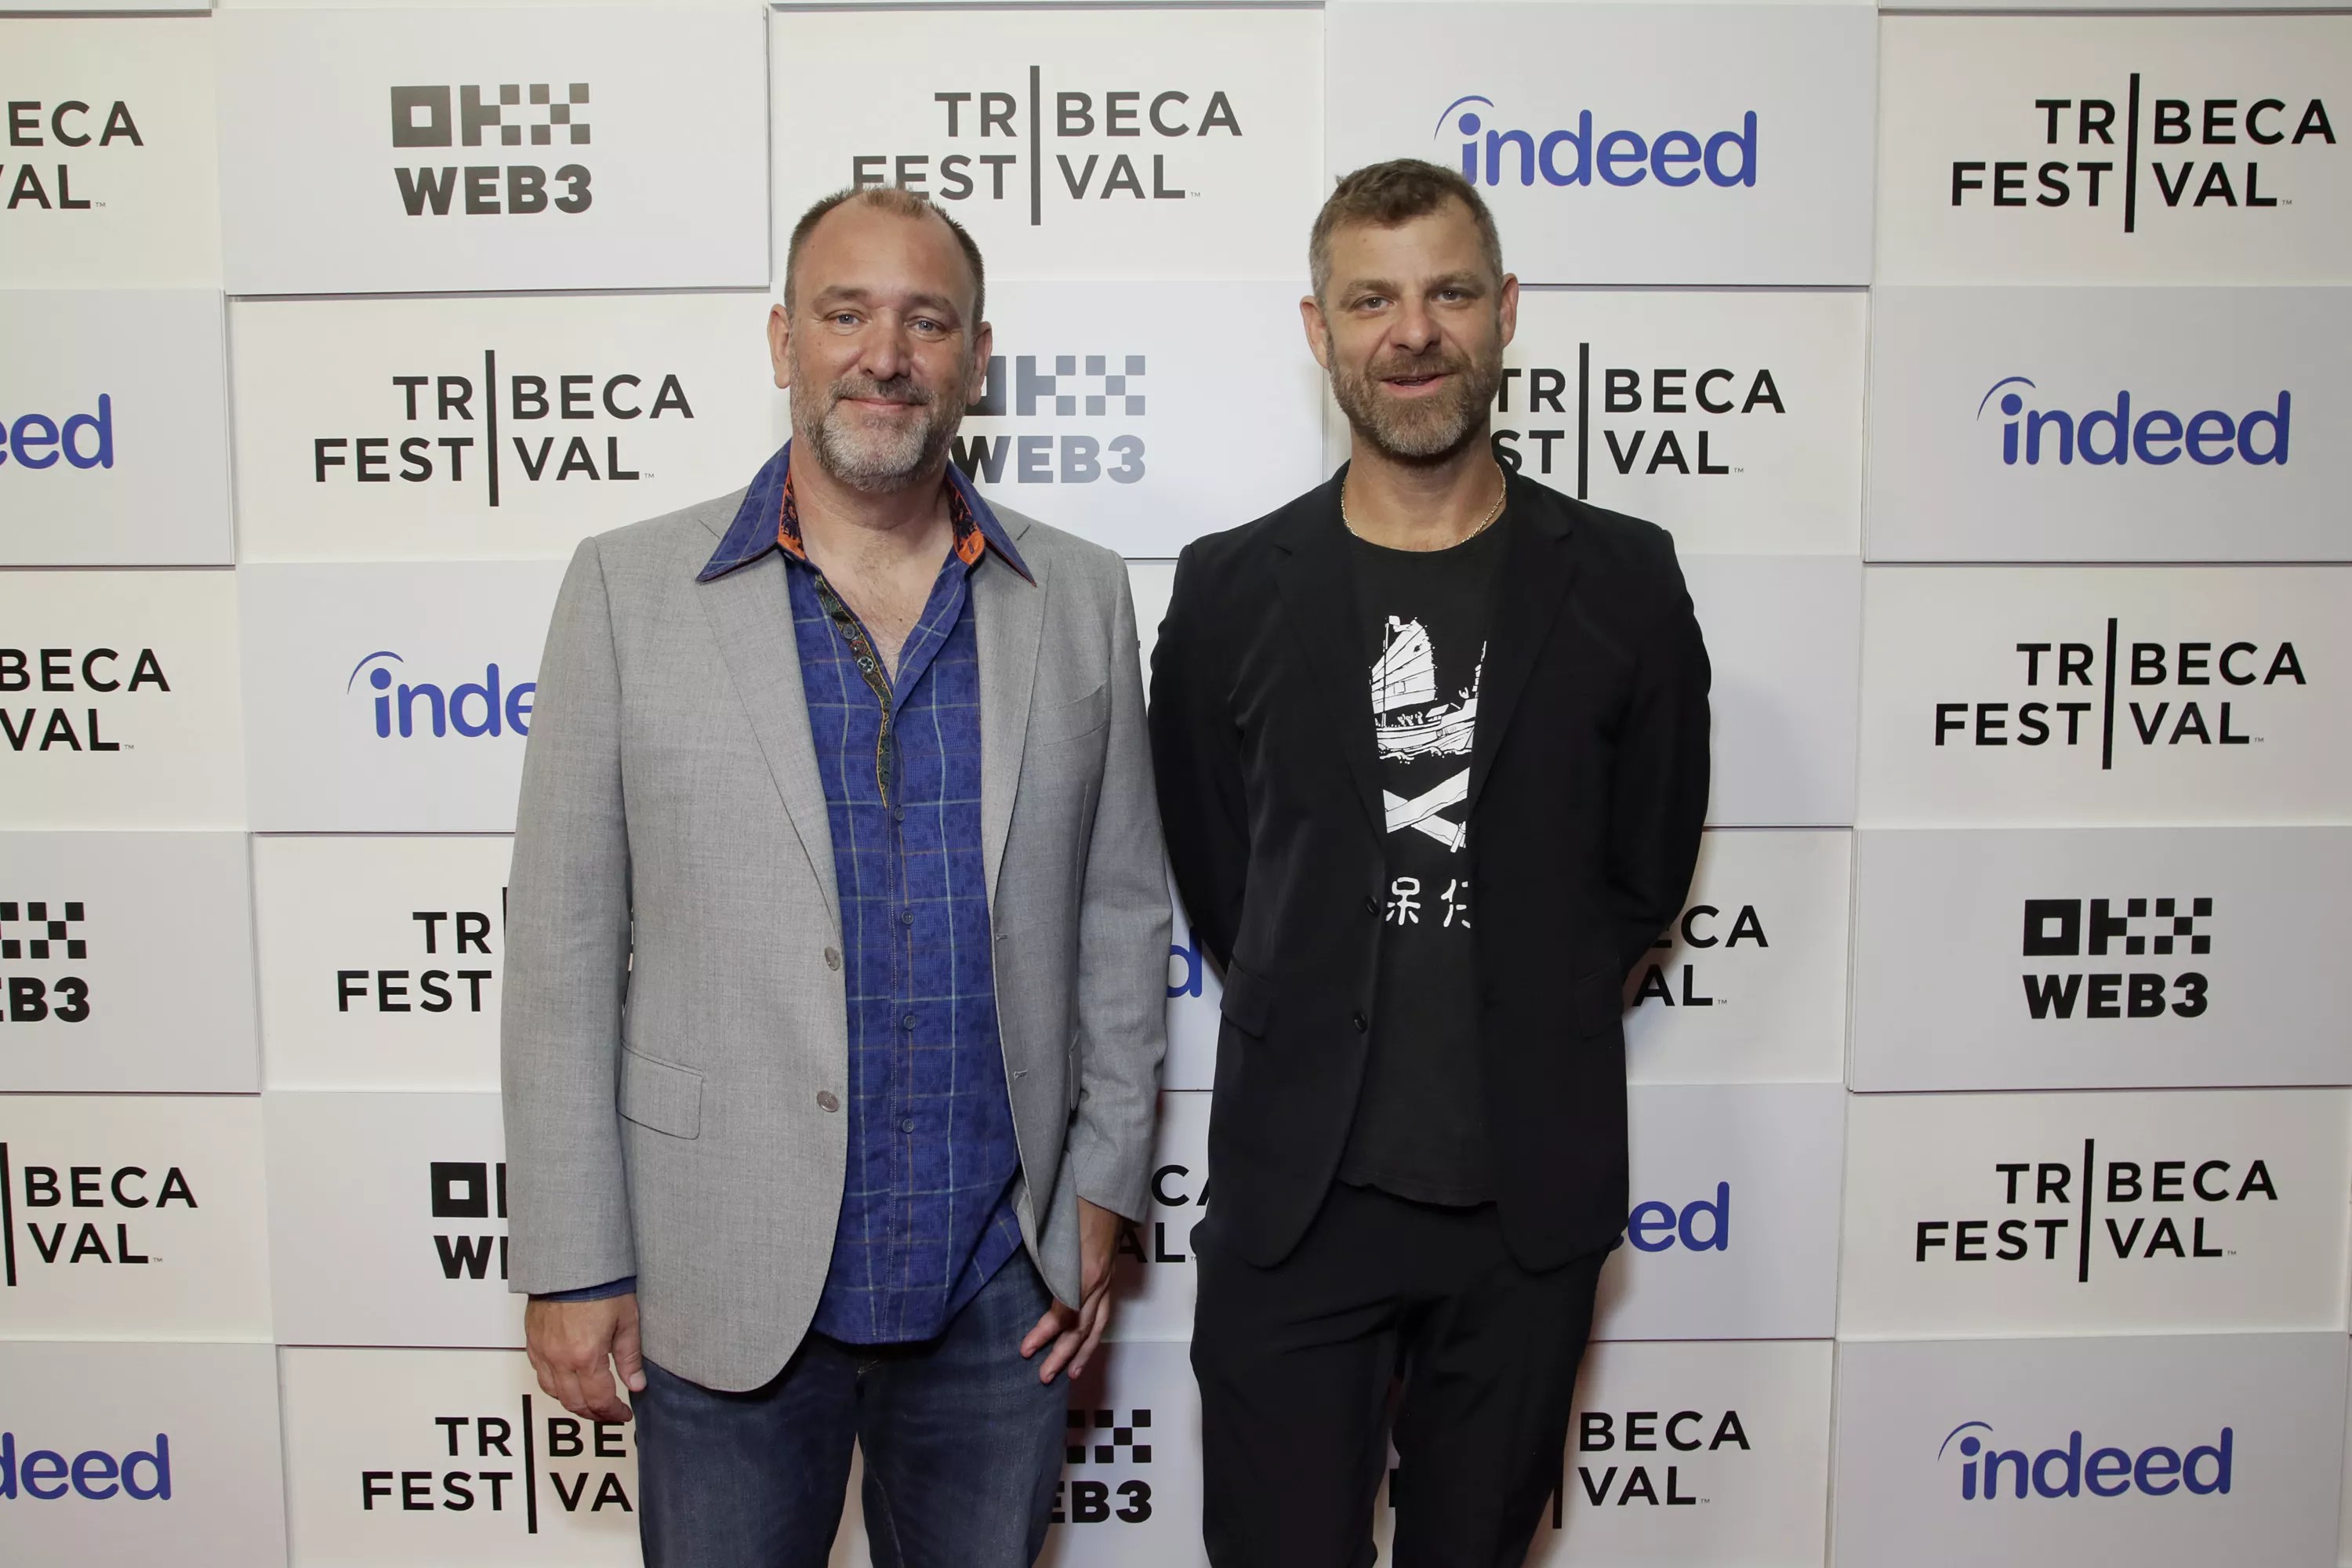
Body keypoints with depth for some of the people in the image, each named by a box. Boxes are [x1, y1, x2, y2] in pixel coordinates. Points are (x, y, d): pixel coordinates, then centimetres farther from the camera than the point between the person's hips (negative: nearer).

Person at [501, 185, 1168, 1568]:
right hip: (724, 1286, -1)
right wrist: (572, 1263, -4)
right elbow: (565, 943, -3)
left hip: (999, 1290, 2)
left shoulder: (1080, 598, 2)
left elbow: (1122, 910, 6)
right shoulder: (628, 588, -4)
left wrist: (1103, 1187, 4)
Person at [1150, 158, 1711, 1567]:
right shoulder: (1231, 589, -2)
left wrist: (1518, 1028, 8)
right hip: (1295, 1192, 0)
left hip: (1531, 1196, 1)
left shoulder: (1620, 581, -1)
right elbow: (1211, 873, 7)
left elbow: (1647, 869, 7)